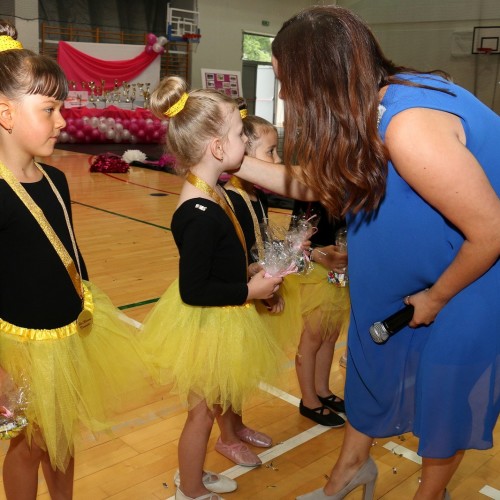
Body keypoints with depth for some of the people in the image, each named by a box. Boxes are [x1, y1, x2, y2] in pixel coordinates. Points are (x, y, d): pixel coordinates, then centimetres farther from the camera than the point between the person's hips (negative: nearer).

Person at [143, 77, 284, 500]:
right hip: (205, 325, -9)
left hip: (216, 321, 9)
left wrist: (252, 275, 3)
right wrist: (249, 291, -20)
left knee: (209, 408, 25)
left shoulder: (211, 194, 1)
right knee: (203, 413, 12)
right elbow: (193, 290, -28)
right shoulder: (201, 214, -29)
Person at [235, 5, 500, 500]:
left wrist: (435, 298, -14)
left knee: (447, 388, 9)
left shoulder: (409, 127, -35)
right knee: (374, 359, 16)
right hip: (419, 273, 8)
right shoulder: (361, 114, -9)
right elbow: (316, 183, 4)